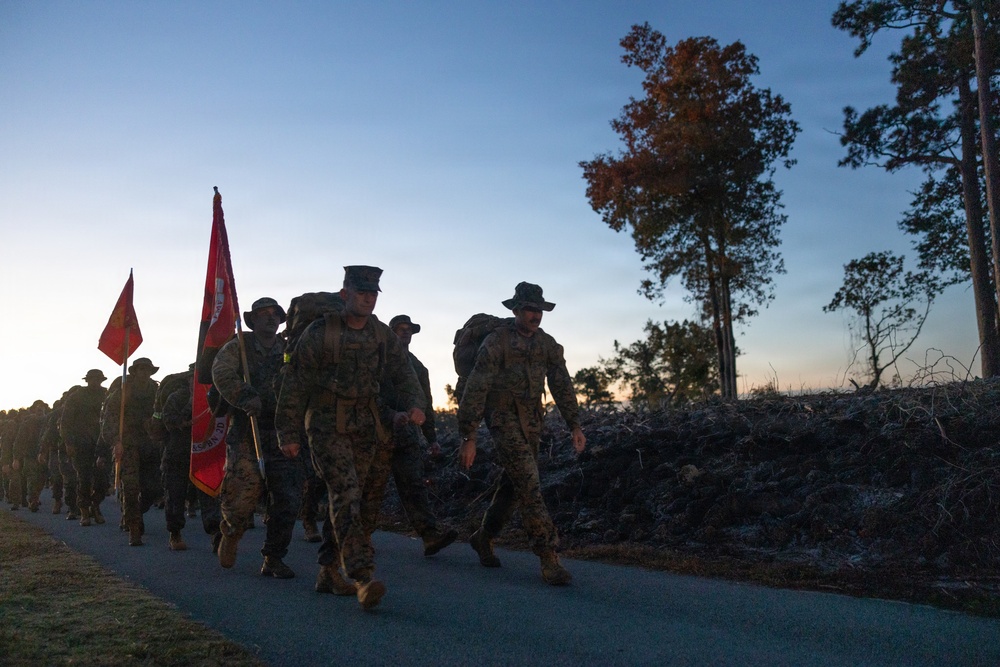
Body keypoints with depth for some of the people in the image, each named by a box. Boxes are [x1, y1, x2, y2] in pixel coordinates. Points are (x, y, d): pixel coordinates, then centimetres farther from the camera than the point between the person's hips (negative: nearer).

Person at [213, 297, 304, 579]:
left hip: (283, 435, 3)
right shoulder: (238, 347, 5)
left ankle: (273, 559, 14)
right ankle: (231, 532, 22)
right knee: (245, 491, -13)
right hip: (247, 432, -3)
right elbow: (222, 374, -13)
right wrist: (246, 398, -29)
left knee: (287, 499, -1)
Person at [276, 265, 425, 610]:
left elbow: (404, 372, 6)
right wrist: (288, 434, -6)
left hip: (367, 427, 6)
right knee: (346, 494, -18)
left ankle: (329, 572, 22)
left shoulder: (382, 335, 9)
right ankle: (363, 576, -23)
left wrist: (414, 404, -14)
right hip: (327, 426, -6)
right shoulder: (320, 333, -7)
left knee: (354, 499, 8)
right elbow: (294, 384, -5)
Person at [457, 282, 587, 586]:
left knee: (513, 486, 13)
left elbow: (562, 385, 7)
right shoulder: (496, 342, -13)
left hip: (532, 422, 6)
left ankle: (484, 537, 34)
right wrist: (468, 437, -15)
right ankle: (549, 559, -11)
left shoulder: (548, 344, 5)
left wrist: (575, 425, -1)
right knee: (529, 487, -13)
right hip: (505, 421, -6)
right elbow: (476, 390, -13)